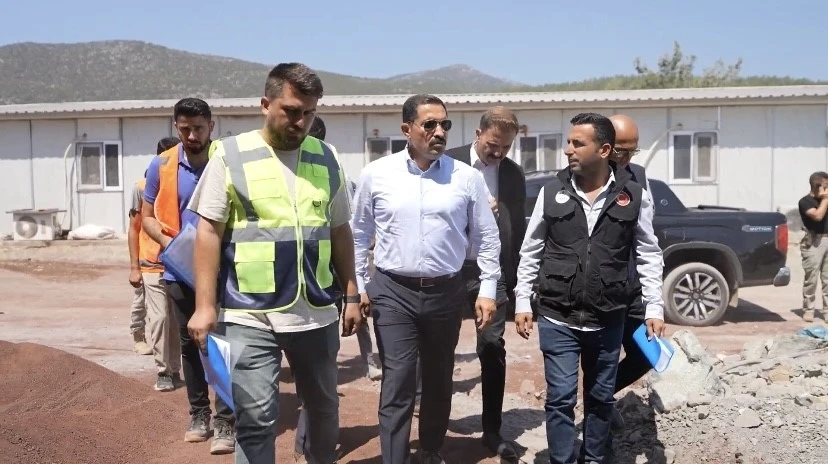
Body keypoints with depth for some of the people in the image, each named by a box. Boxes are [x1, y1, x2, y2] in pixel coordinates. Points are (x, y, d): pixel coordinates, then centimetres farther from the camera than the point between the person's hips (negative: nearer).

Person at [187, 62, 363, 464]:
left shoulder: (325, 158, 8)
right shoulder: (231, 155, -3)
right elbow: (208, 231, -4)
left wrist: (351, 295, 11)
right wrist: (205, 306, -10)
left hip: (317, 312, 4)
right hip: (249, 315, -3)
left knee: (324, 406, 18)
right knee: (256, 417, 0)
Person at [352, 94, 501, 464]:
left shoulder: (466, 177, -2)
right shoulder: (376, 174, -3)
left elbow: (486, 237, 5)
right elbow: (359, 234, 6)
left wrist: (488, 289, 2)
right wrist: (356, 285, 3)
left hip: (446, 292, 2)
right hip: (392, 292, -1)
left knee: (439, 380, 16)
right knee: (397, 384, -4)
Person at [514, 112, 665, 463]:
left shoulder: (633, 197, -2)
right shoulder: (551, 192, -1)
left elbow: (649, 256, 4)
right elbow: (531, 252, 4)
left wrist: (654, 308, -1)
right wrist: (522, 302, 0)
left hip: (608, 320, 1)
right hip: (557, 319, -1)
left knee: (601, 397, 15)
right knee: (561, 398, 0)